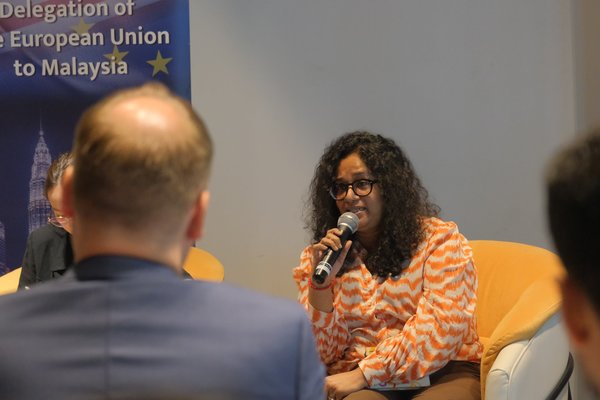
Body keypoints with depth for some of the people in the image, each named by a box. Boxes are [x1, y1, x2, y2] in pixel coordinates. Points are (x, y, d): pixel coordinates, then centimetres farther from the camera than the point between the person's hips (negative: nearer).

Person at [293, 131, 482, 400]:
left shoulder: (438, 239, 4)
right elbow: (319, 355, 7)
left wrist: (365, 373, -16)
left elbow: (442, 327, -9)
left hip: (440, 377, 0)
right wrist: (321, 282, -8)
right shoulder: (318, 257, 13)